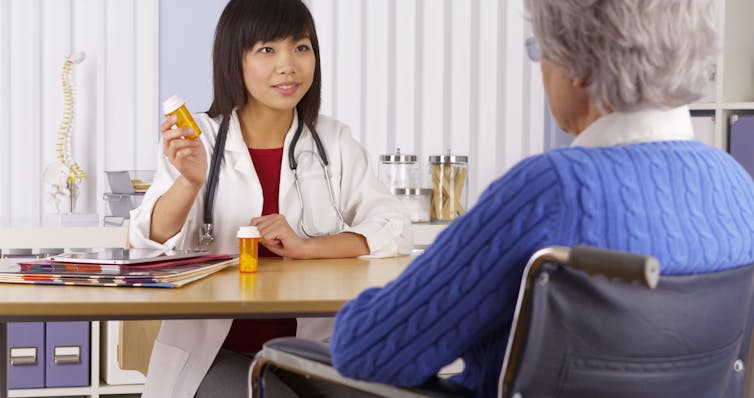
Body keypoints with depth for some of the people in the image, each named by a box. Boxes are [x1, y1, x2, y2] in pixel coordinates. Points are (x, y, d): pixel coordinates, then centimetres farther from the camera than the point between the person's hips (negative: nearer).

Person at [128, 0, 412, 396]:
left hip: (312, 350, 2)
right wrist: (190, 181, -30)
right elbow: (154, 240, -10)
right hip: (216, 352, -2)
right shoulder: (197, 139, 2)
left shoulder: (334, 141, 7)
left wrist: (304, 247, -17)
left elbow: (394, 229, -2)